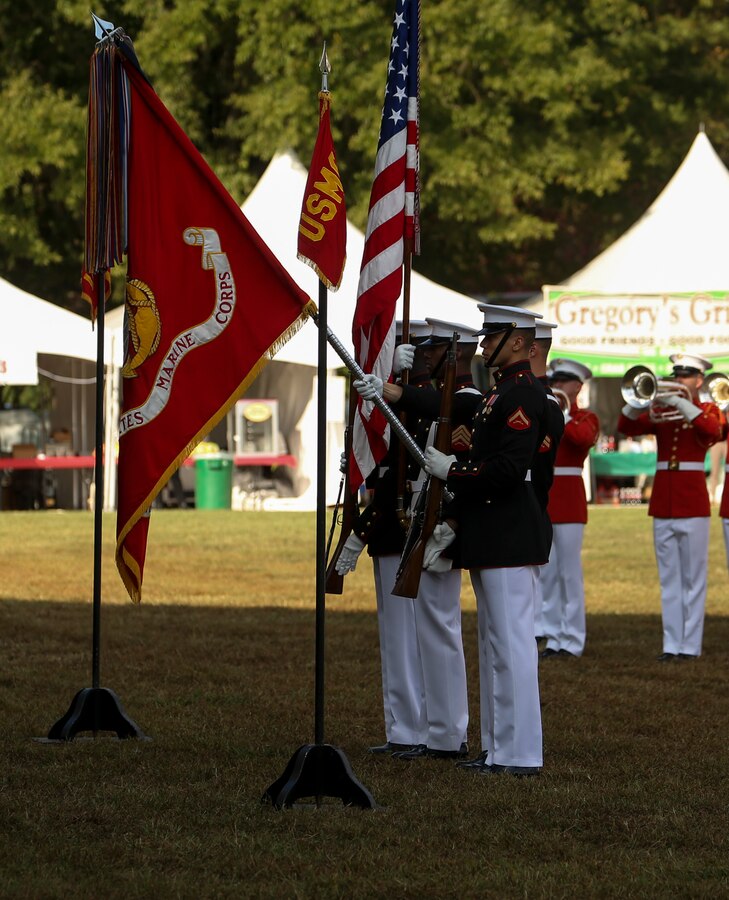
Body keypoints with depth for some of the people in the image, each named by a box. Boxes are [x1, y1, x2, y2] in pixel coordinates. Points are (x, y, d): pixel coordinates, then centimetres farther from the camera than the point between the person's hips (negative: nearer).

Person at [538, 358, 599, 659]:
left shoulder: (586, 418, 1)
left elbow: (583, 437, -22)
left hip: (568, 500, -5)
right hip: (540, 499, 5)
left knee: (569, 573, -5)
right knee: (545, 574, 5)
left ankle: (572, 642, -2)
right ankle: (553, 638, 10)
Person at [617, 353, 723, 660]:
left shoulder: (707, 410, 3)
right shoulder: (659, 411, 13)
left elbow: (712, 431, -20)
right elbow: (627, 427, -1)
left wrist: (680, 402, -25)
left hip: (692, 502, -4)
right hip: (662, 502, 4)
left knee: (693, 577, -2)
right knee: (669, 578, 5)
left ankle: (691, 644, -1)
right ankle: (671, 643, 6)